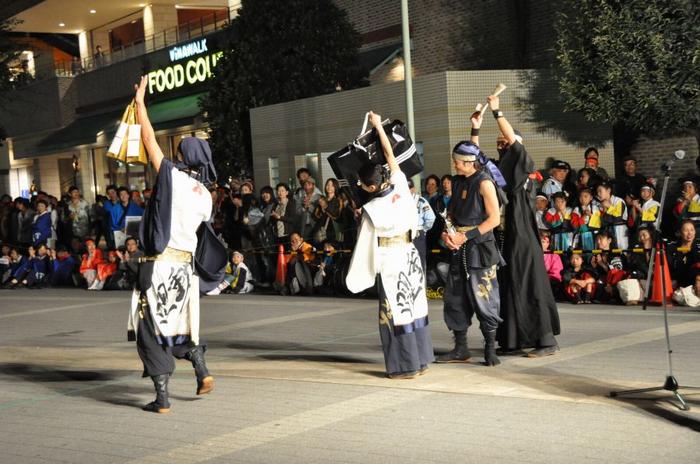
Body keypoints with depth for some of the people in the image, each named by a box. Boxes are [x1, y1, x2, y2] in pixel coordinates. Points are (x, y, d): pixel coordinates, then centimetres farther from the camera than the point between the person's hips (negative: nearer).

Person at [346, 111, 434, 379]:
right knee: (415, 306, 11)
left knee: (396, 311, 0)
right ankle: (421, 360, 18)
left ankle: (406, 366, 3)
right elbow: (390, 155, 8)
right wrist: (378, 126, 18)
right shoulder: (400, 188, -4)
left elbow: (366, 244, -8)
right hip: (410, 255, 6)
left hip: (389, 261, -6)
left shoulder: (371, 210, -16)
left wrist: (357, 276, 3)